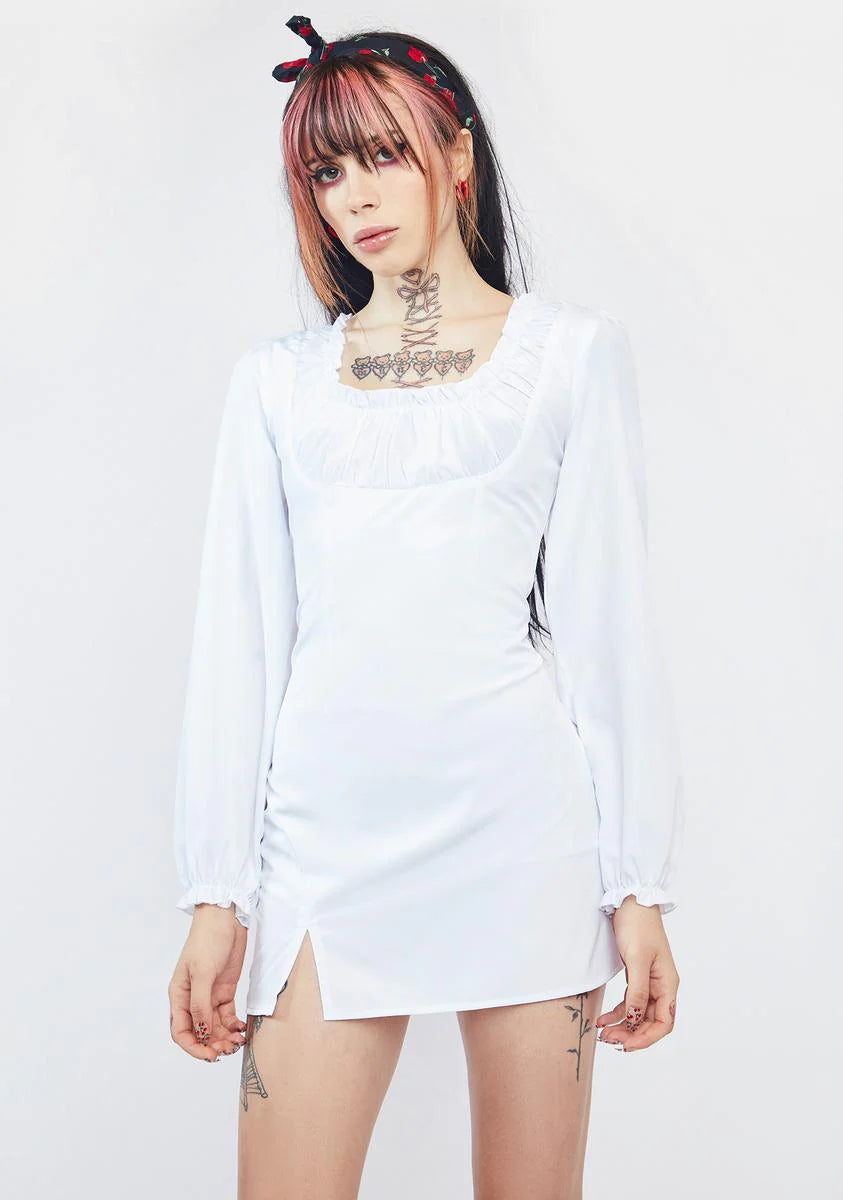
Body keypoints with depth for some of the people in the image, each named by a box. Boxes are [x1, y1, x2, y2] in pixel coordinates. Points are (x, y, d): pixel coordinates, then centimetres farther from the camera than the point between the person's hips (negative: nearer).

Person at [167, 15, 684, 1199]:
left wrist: (640, 881, -1)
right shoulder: (277, 378, 14)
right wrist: (215, 894, 5)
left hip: (520, 815, -1)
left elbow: (608, 620, 4)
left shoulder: (571, 348, 9)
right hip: (329, 822, 2)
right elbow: (238, 635, 10)